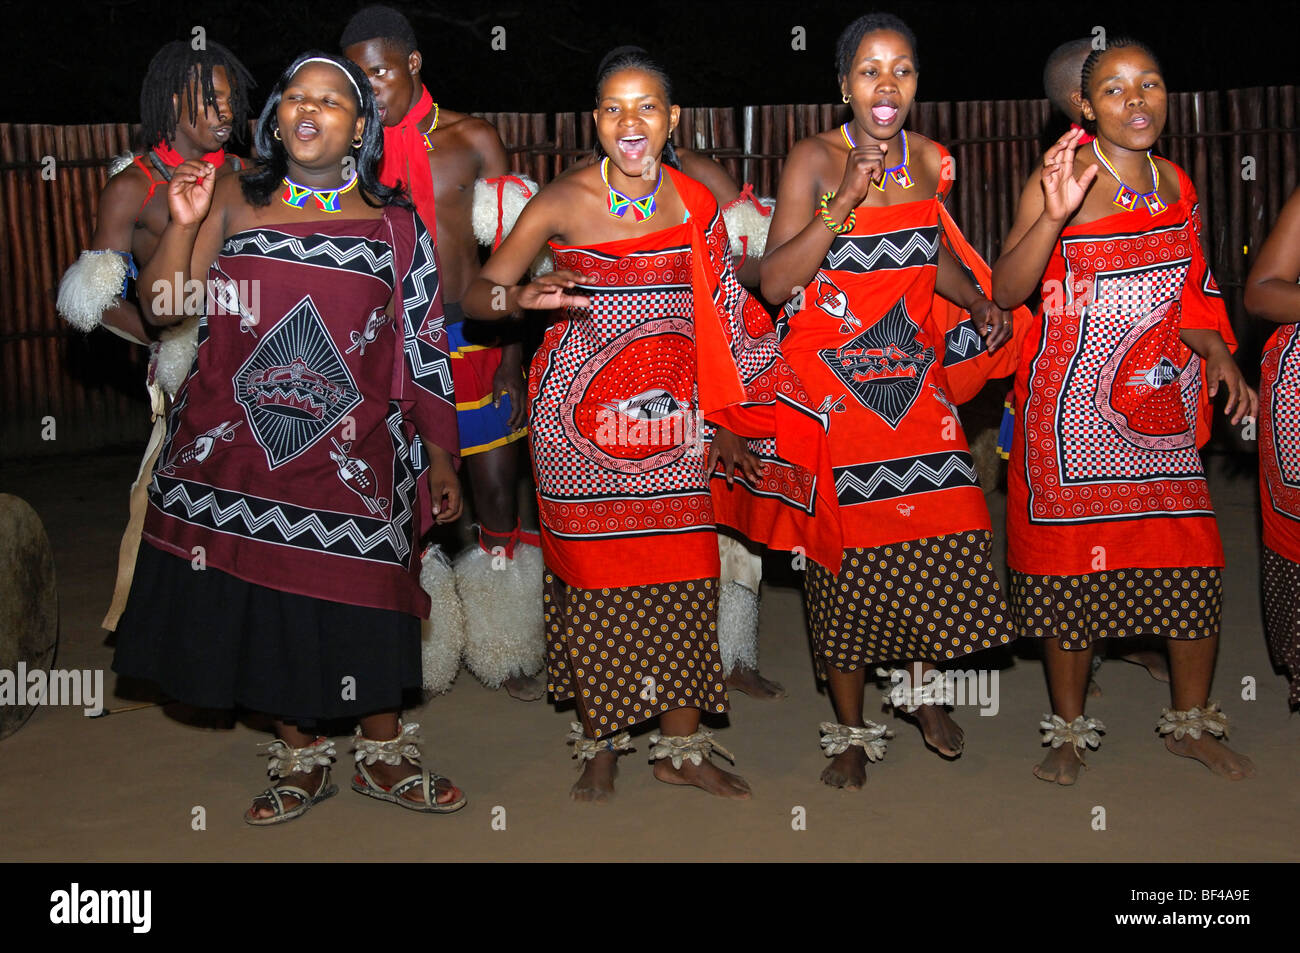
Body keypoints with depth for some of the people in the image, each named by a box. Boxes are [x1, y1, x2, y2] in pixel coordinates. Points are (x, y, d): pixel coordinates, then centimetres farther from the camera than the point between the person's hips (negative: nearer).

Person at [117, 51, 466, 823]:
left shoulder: (397, 226, 4)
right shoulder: (234, 201, 7)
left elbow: (424, 349, 4)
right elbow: (163, 306, 4)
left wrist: (443, 460, 4)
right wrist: (183, 224, -11)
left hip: (353, 458, -2)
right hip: (240, 445, 2)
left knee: (363, 602, 0)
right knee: (266, 601, 7)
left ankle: (384, 756, 22)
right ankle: (302, 759, 26)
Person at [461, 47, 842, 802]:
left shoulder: (696, 204, 5)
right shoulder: (562, 203, -4)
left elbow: (719, 321, 12)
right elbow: (477, 297, -7)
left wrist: (725, 422, 10)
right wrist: (525, 296, -30)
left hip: (673, 418, 3)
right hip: (583, 417, -2)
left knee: (684, 576, 4)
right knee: (596, 573, 2)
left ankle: (682, 747, 18)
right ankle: (600, 743, 19)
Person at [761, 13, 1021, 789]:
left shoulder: (930, 160, 6)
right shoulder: (813, 161, -9)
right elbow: (776, 282, -18)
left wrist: (980, 304, 4)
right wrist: (844, 201, -26)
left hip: (915, 377, 4)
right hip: (833, 383, -4)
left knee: (944, 528, -6)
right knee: (847, 549, 1)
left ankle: (924, 682, 23)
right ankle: (851, 731, 18)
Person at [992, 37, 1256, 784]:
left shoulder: (1177, 184, 11)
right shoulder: (1061, 178, -7)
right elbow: (1006, 291, -17)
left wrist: (1218, 355, 3)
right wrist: (1052, 217, -31)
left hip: (1161, 403, 5)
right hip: (1073, 406, -5)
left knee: (1196, 566, 3)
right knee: (1073, 563, 2)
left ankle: (1192, 723, 22)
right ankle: (1071, 731, 19)